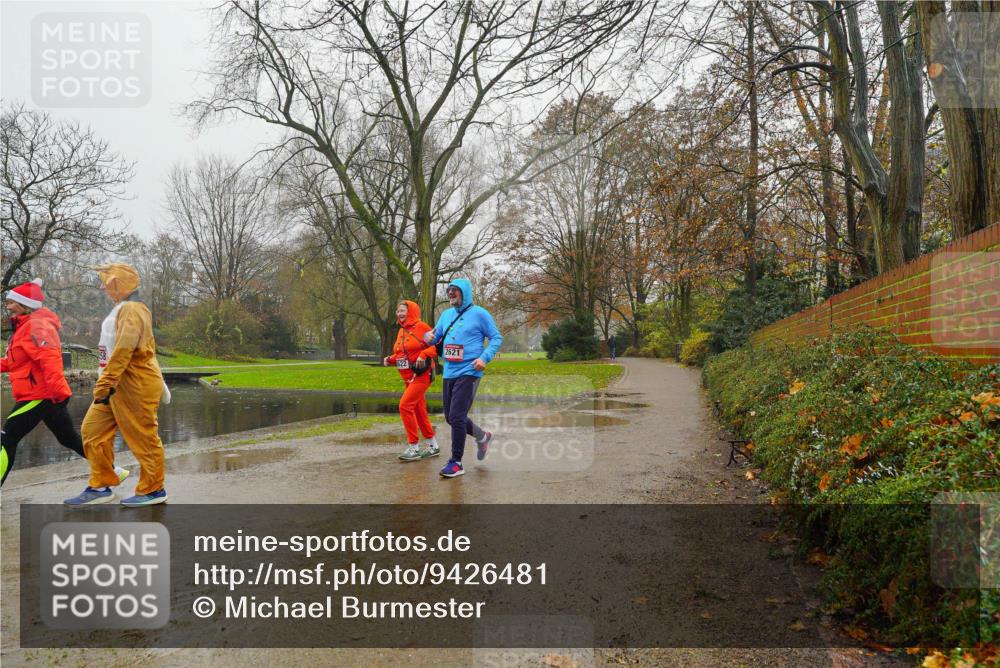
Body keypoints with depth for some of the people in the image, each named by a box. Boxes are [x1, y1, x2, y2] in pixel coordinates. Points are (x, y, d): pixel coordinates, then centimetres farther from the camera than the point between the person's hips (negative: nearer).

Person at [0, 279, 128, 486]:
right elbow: (17, 360, 24)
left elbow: (49, 358, -26)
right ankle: (112, 472, 17)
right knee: (71, 439, 14)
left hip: (40, 396, -10)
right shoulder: (25, 326, 19)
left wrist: (57, 390, -35)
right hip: (49, 396, 10)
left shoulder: (36, 326, -13)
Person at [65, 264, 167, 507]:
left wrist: (105, 384, -26)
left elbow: (123, 350, -25)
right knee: (93, 430, 10)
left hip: (135, 385, -10)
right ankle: (99, 487, 18)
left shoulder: (131, 309, -16)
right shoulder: (122, 309, 17)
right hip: (117, 384, 10)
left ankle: (153, 490, 12)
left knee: (143, 437, 0)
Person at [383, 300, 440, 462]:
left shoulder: (421, 327, -11)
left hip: (421, 375, -9)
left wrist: (424, 355, -26)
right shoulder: (401, 331, 13)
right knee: (419, 410, 13)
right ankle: (432, 446, 24)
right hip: (409, 377, 9)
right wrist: (390, 359, 2)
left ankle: (413, 447, -7)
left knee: (405, 406, -15)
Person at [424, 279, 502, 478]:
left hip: (468, 373, -7)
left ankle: (456, 463, -2)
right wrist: (428, 336, -5)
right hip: (449, 373, 7)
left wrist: (485, 357, -17)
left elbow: (496, 338, -2)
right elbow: (436, 338, 20)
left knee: (456, 417, -13)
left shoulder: (479, 314, -4)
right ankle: (482, 437, 38)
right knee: (451, 417, 14)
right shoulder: (446, 314, 13)